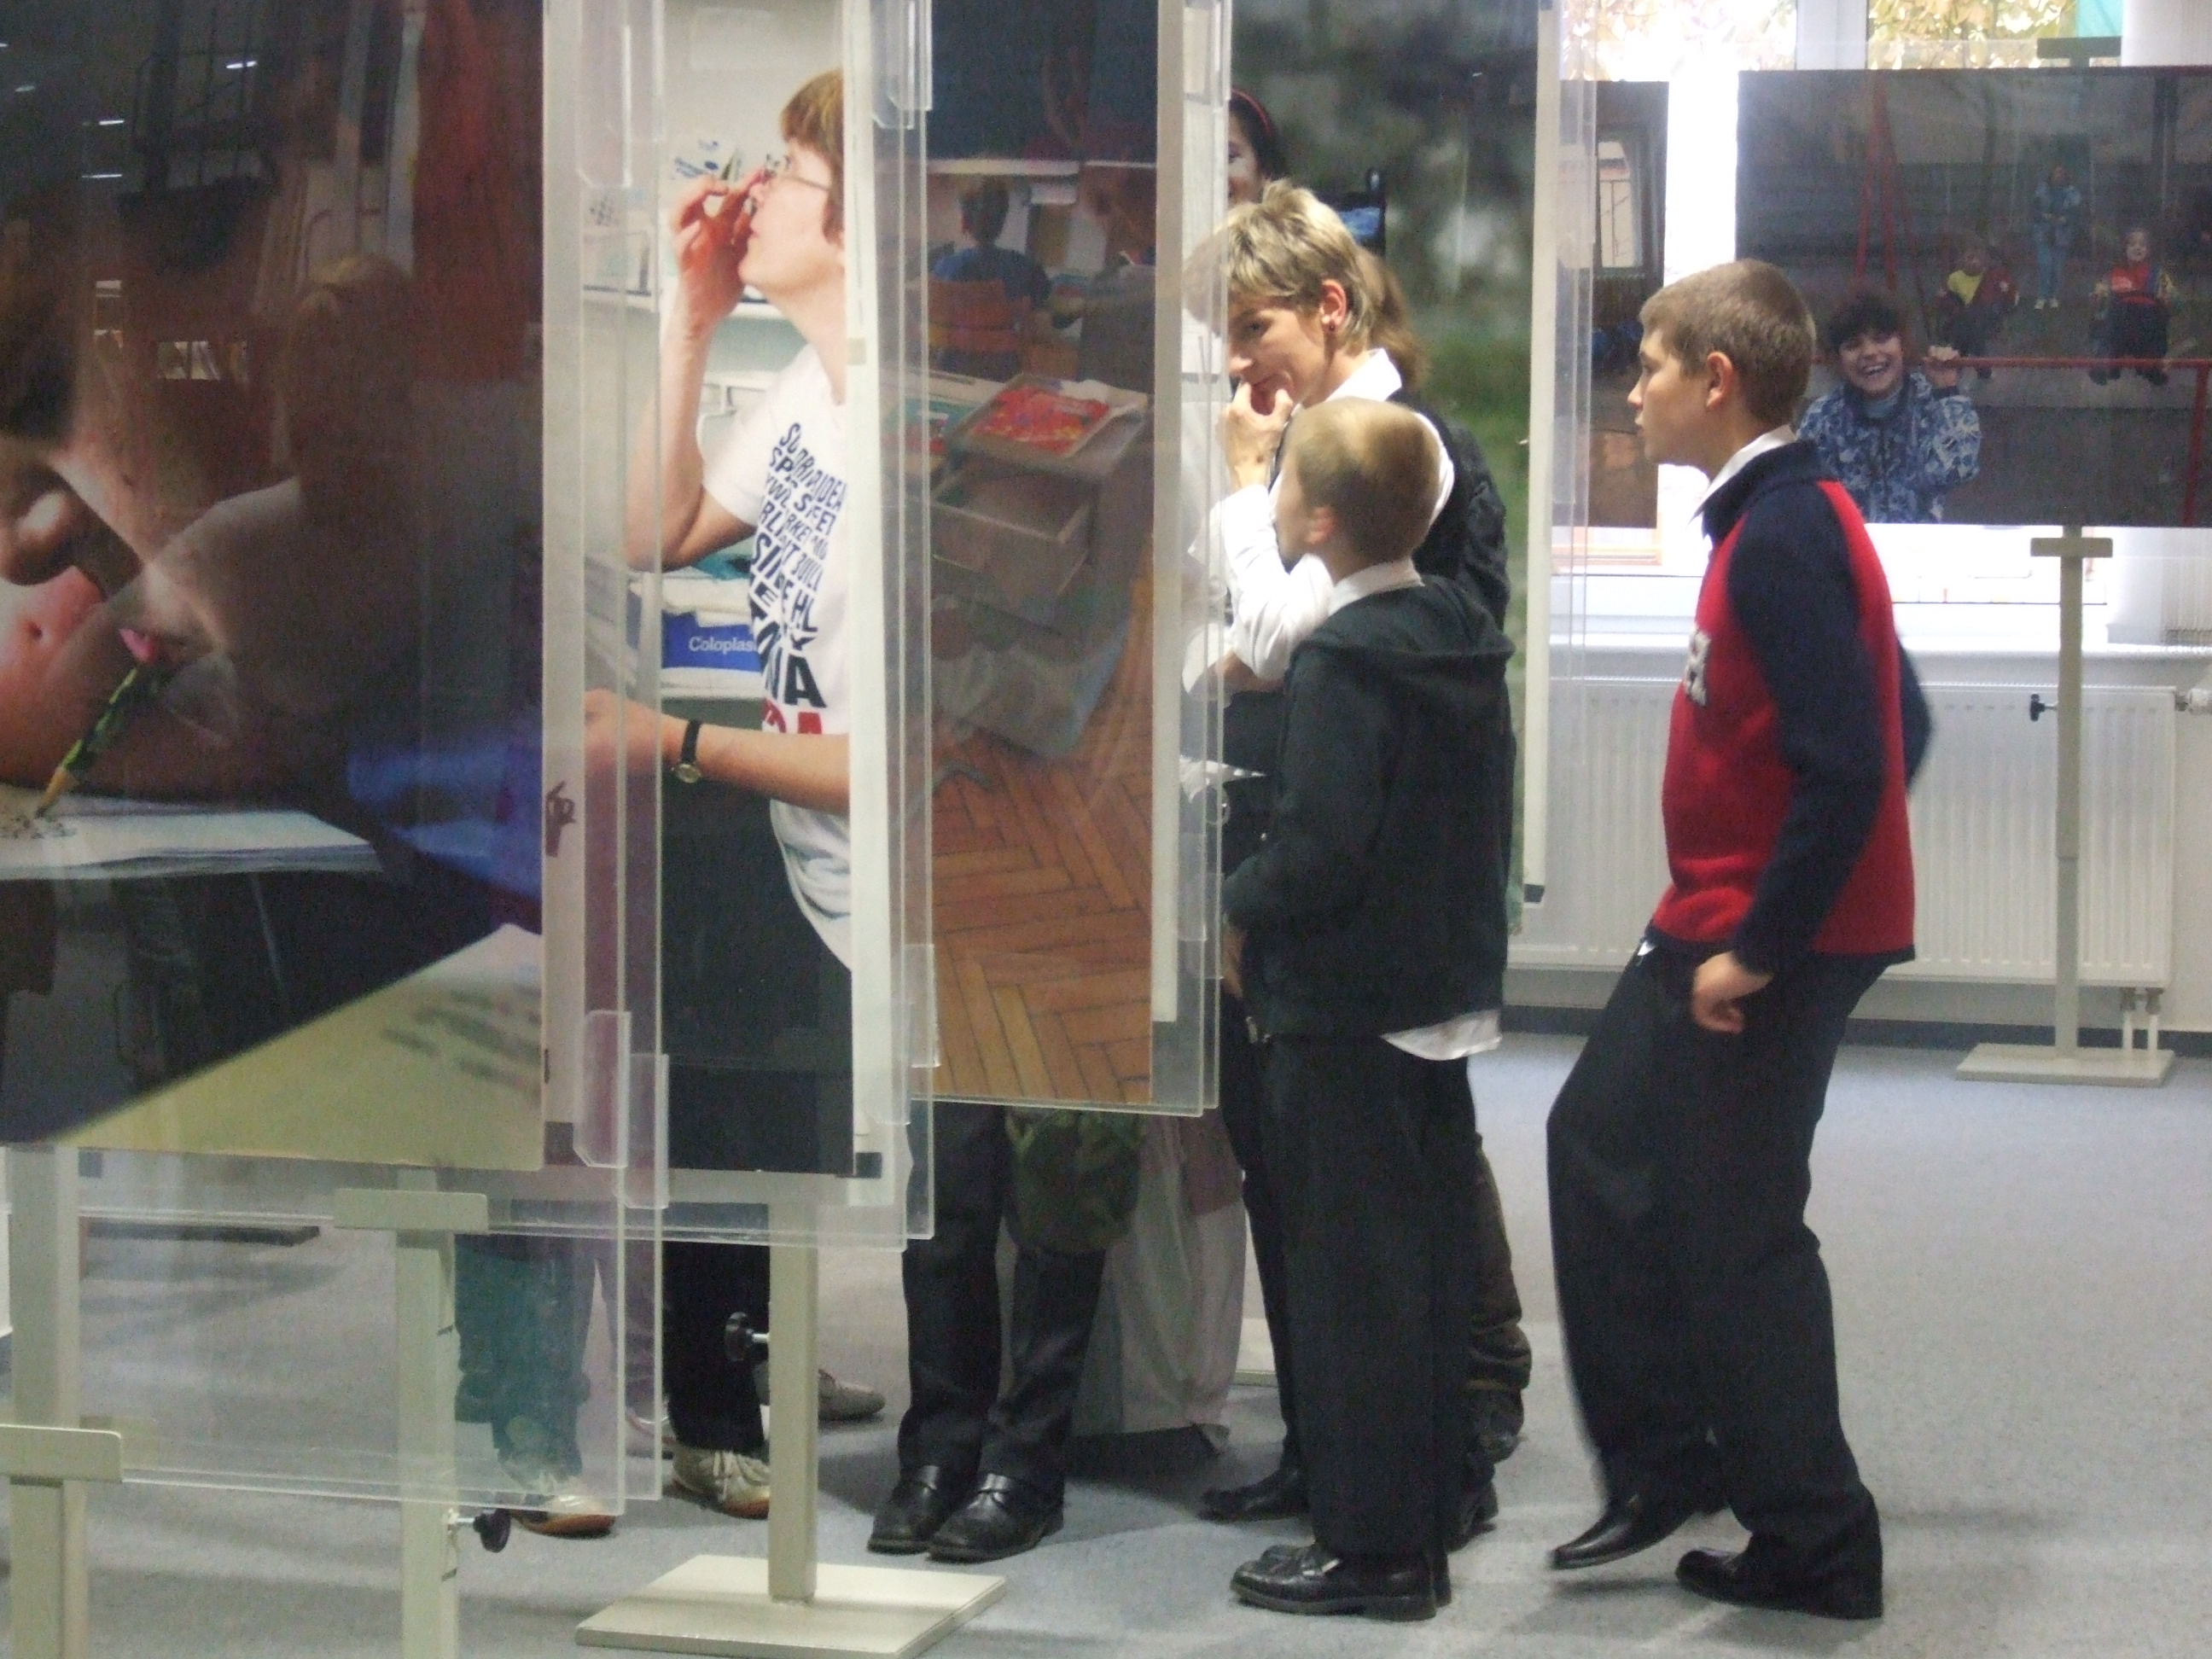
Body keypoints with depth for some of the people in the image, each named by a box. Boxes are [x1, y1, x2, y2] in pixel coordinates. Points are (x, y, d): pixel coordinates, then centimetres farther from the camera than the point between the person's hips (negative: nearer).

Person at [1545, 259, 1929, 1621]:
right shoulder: (1788, 517, 10)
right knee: (1603, 1140, 18)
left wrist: (1757, 948, -22)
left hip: (1767, 941, -10)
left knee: (1739, 1229, -1)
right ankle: (1668, 1458, 27)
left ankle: (1818, 1548, 10)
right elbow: (1893, 721, 17)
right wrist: (1732, 926, 17)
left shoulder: (1781, 538, -21)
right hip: (1715, 924, 10)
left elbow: (1846, 768, -27)